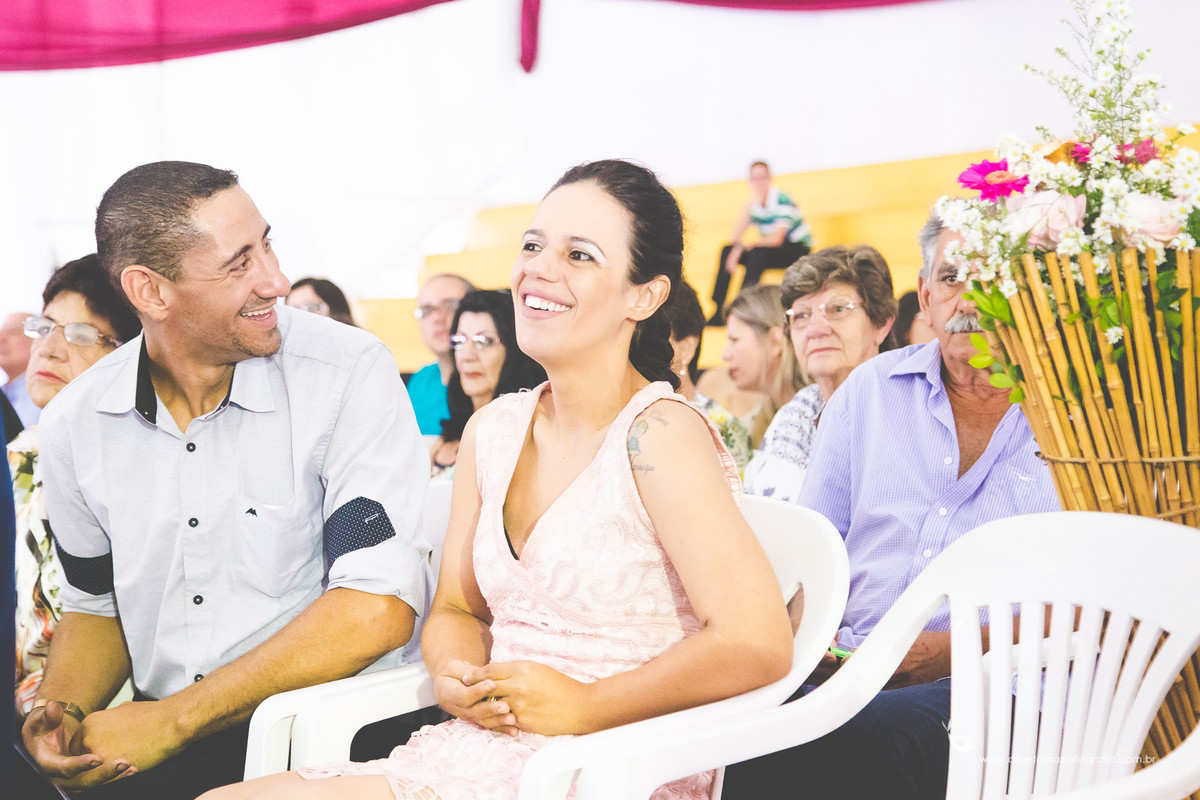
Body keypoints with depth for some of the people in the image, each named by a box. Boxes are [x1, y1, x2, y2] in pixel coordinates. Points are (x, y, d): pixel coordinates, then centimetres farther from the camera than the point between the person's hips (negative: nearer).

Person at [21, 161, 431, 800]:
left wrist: (169, 721, -17)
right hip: (153, 743, 4)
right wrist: (57, 710, -5)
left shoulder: (350, 373, -11)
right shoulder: (75, 423, 4)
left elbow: (378, 607, -17)